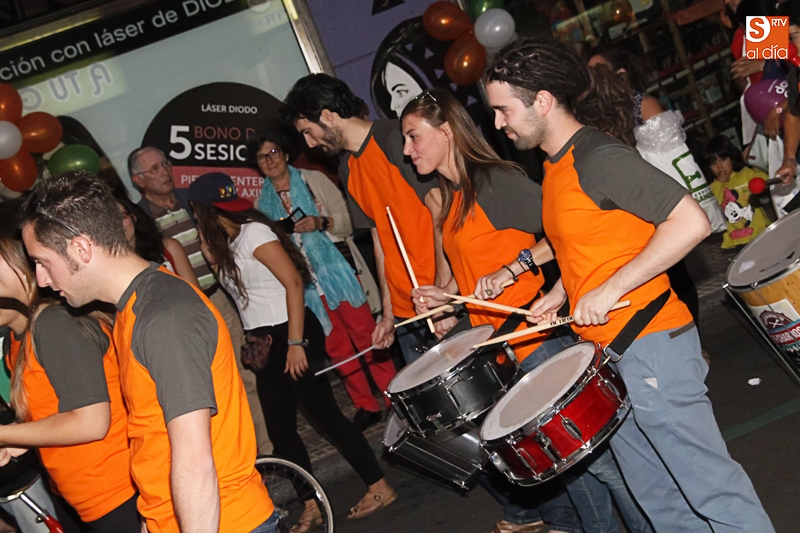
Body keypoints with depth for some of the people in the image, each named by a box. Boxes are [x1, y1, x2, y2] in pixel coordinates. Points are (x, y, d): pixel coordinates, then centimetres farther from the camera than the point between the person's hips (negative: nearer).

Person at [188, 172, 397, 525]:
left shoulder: (253, 232, -14)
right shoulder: (228, 243, 15)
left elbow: (294, 282, -20)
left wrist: (295, 343, -23)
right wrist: (207, 240, 12)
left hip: (291, 335, -9)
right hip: (266, 343, 9)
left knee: (324, 413, -3)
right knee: (280, 430, 10)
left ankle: (379, 487, 9)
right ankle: (312, 506, 20)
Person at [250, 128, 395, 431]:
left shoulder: (314, 181, 3)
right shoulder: (264, 203, 11)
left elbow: (347, 220, 0)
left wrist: (321, 222, -18)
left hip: (338, 269, -3)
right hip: (305, 284, 3)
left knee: (366, 336, -6)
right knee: (336, 348, 5)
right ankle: (366, 406, 14)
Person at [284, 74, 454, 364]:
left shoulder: (394, 139, -9)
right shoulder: (348, 170, 15)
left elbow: (440, 210, -15)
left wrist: (446, 295, -19)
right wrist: (388, 312, 12)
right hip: (406, 310, 7)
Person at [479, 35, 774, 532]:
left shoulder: (600, 158, -18)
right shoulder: (558, 165, 12)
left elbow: (691, 222, -24)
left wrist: (609, 290, -23)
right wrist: (559, 295, 8)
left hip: (649, 345, -10)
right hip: (607, 354, 10)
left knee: (713, 488, 1)